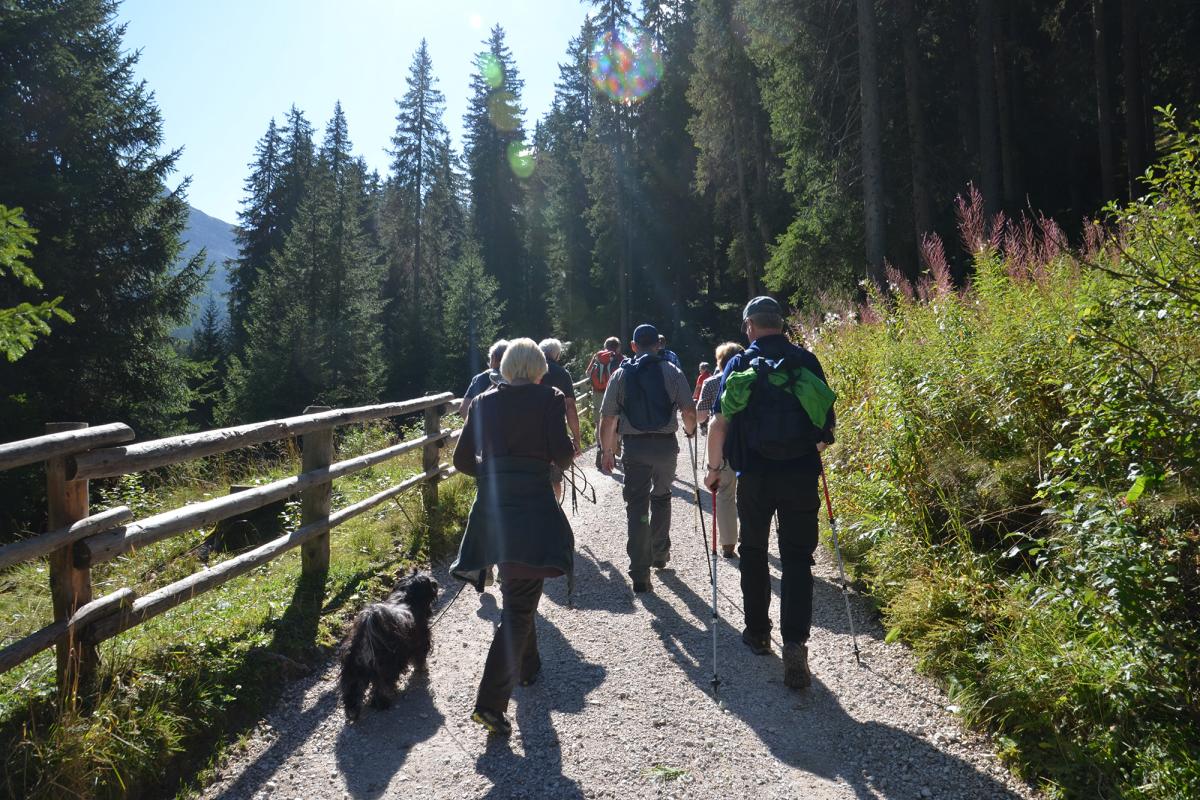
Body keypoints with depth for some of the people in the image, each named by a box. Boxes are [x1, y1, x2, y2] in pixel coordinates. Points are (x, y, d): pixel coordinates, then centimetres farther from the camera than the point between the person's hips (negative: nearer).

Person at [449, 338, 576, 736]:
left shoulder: (483, 402, 7)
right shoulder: (549, 398, -5)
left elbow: (462, 459, 8)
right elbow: (562, 453, -12)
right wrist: (557, 461, 10)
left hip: (490, 507, 6)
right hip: (532, 507, -5)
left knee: (515, 593, 25)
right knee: (519, 606, 0)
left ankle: (527, 667, 44)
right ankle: (490, 701, -7)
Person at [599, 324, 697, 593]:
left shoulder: (620, 375, 3)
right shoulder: (672, 372, 0)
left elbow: (607, 419, 0)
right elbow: (689, 412, -5)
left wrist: (607, 451, 10)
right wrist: (690, 430, 16)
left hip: (634, 446, -1)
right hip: (666, 444, 1)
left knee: (636, 505, 3)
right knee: (661, 497, 23)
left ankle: (640, 574, 0)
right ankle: (660, 555, 34)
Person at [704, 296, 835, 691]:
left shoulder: (739, 364, -1)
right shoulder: (807, 361, 2)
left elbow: (719, 422, -5)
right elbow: (828, 423, 6)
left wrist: (713, 468, 6)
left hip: (755, 476, 0)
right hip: (802, 476, 0)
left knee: (753, 553, 18)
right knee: (797, 559, 5)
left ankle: (758, 631, 29)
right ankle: (794, 641, -9)